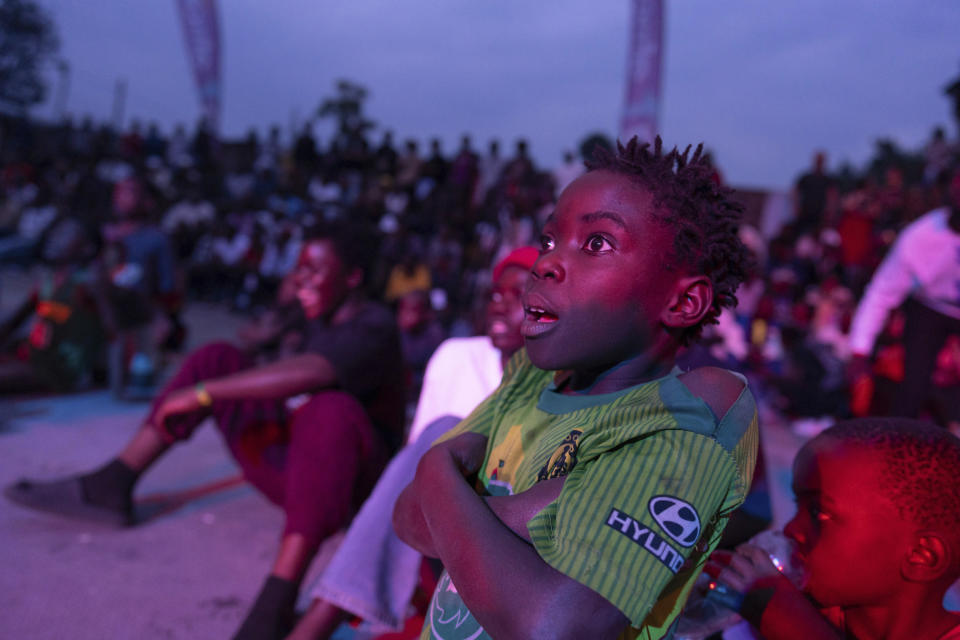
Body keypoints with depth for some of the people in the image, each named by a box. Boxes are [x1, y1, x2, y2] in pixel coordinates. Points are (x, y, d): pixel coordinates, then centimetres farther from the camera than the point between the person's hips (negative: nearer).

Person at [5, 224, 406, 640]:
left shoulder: (375, 327, -17)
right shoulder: (321, 322, 9)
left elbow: (308, 374, -36)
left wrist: (200, 394, -31)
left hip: (349, 482, -8)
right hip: (290, 470, 8)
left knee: (332, 409, -41)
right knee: (216, 358, 3)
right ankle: (110, 486, -4)